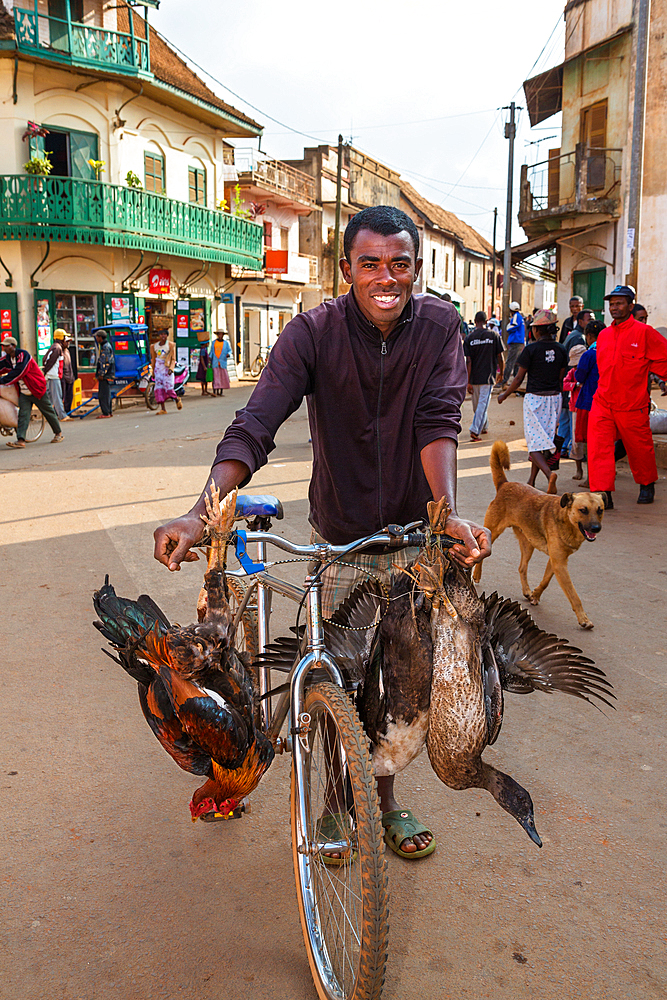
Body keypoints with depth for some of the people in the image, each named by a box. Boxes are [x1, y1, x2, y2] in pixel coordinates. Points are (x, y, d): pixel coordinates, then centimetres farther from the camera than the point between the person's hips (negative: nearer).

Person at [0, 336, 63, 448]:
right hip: (23, 391, 6)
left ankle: (58, 433, 24)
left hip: (37, 388, -6)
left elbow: (18, 373, -27)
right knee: (23, 414, -6)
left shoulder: (23, 355, -19)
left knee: (48, 412, 6)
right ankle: (21, 440, -14)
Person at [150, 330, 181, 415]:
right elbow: (153, 359, 18)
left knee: (168, 387, -9)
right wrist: (153, 371, 19)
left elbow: (173, 359, -4)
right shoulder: (154, 346, 9)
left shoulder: (170, 345, -2)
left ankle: (177, 399, 23)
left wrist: (171, 368, -17)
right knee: (159, 387, -5)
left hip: (167, 368, -4)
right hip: (158, 368, 4)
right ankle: (163, 409, -5)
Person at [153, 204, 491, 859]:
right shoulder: (313, 332, -15)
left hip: (414, 531, 1)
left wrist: (447, 511, -37)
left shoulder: (437, 325, -10)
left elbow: (438, 422, -20)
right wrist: (202, 510, -41)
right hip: (340, 534, -1)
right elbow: (255, 425, -25)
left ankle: (384, 797, 35)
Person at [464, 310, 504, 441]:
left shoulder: (469, 337, -3)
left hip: (474, 377, 2)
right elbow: (500, 357, -1)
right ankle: (475, 431, -14)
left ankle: (483, 427, 34)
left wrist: (468, 381, -4)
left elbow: (468, 361, -6)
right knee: (483, 404, -3)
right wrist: (501, 373, 14)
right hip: (488, 376, -2)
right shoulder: (494, 335, -4)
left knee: (477, 404, 18)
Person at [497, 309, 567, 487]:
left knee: (534, 442, -3)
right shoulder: (560, 349, 4)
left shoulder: (531, 349, -11)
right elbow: (560, 379, 9)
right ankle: (531, 481, 18)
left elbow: (519, 378, -7)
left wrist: (504, 395, 8)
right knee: (543, 440, 13)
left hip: (534, 398, -5)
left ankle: (549, 474, -25)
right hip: (554, 398, 5)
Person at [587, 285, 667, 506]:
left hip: (632, 405, -4)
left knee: (639, 448, 11)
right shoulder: (604, 335, 9)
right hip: (603, 402, 4)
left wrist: (642, 372, 1)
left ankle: (647, 485, 36)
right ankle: (603, 494, -9)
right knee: (598, 446, -11)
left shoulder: (644, 332, -7)